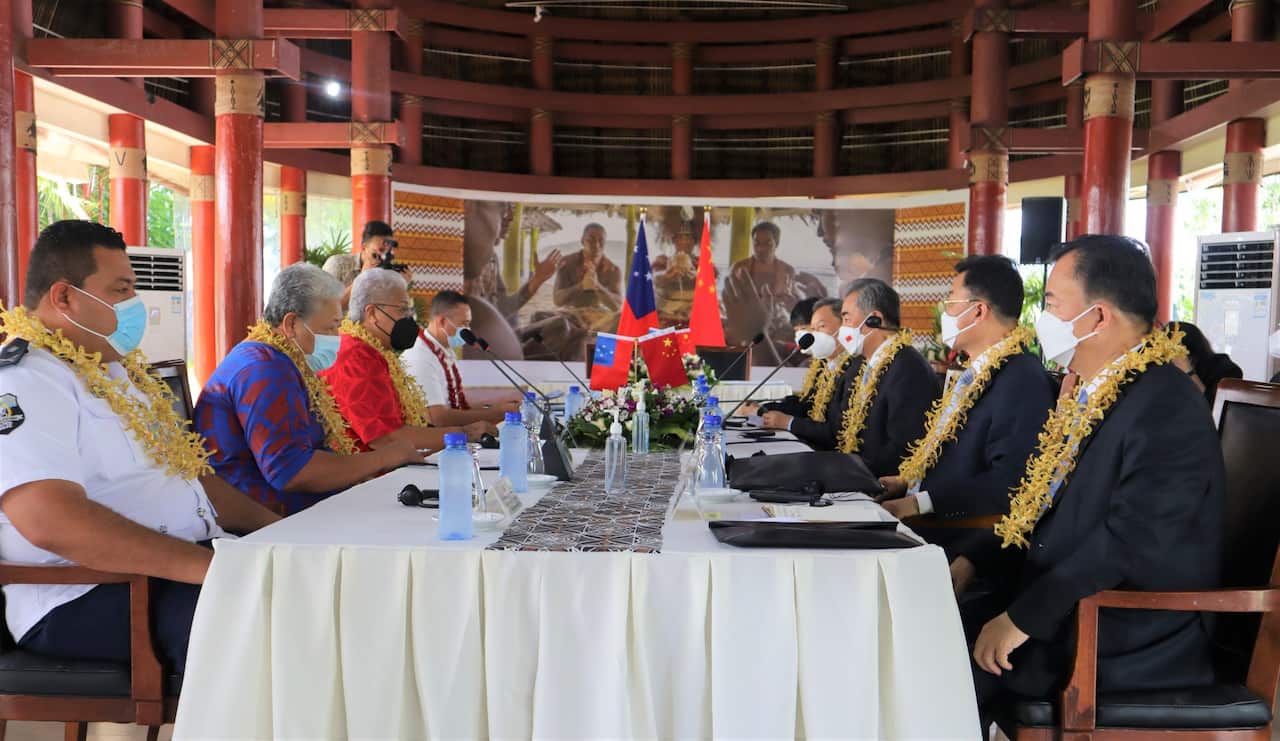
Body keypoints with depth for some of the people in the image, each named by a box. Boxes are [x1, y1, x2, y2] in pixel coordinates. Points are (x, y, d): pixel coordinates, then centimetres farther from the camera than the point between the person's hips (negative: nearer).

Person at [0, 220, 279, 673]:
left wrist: (274, 528, 10)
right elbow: (49, 520, -27)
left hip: (193, 561, 10)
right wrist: (209, 565, -30)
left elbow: (189, 473, 25)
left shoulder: (120, 373, 21)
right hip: (87, 598, -9)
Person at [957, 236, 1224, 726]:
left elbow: (1133, 545, -28)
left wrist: (1024, 618, -25)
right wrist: (973, 563, 5)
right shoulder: (1085, 391, 11)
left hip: (1128, 643, -9)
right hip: (1064, 610, 9)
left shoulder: (1166, 410, -20)